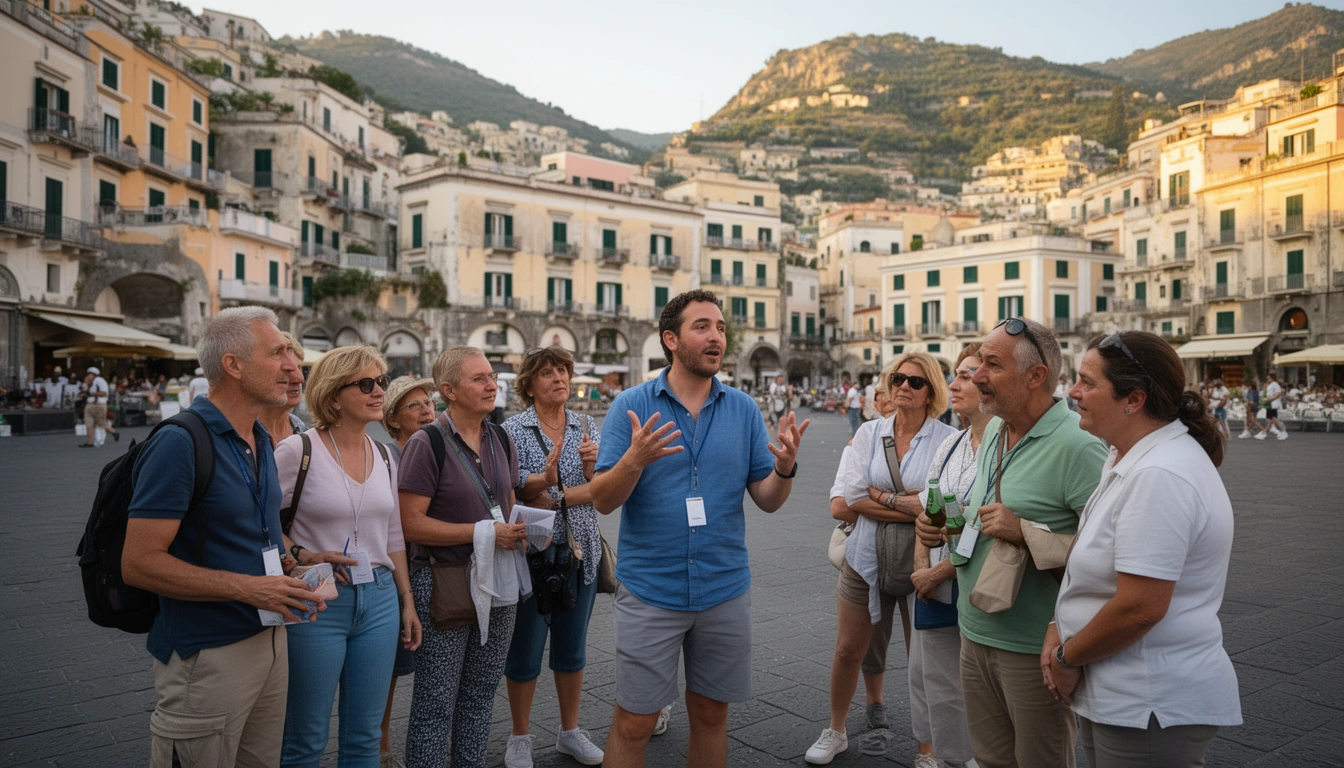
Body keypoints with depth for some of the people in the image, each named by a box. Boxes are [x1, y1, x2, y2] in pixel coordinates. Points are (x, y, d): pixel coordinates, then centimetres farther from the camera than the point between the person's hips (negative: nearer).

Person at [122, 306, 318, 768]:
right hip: (209, 655, -8)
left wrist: (291, 569, 3)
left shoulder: (261, 440, 9)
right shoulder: (180, 443, -17)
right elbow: (138, 563, -20)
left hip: (270, 638, 8)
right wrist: (248, 587, -23)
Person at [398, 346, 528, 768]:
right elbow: (411, 524, -17)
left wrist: (518, 530, -1)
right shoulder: (426, 444, -12)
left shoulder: (500, 441, 8)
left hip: (498, 586, 6)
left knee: (481, 694, 17)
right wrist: (484, 532, -18)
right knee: (436, 701, 4)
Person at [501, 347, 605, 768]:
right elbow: (517, 491, -15)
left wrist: (591, 464, -19)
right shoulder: (513, 430, -5)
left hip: (581, 553, 4)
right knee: (525, 651, 8)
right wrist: (544, 479, -35)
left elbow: (601, 491, 1)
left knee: (573, 648, 15)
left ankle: (570, 732, 33)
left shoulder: (587, 427, 6)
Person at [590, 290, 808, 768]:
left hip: (725, 590, 3)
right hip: (650, 590, -2)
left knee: (711, 715, 17)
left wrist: (784, 468, -19)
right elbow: (602, 501, -9)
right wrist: (635, 459, -28)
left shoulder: (743, 409, 2)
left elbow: (767, 500, 2)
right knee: (634, 724, 6)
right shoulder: (633, 405, -6)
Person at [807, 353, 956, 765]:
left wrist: (883, 497, -17)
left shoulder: (948, 440, -9)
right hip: (866, 560, 2)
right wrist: (912, 505, -14)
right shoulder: (868, 433, -2)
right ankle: (835, 731, 37)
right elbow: (841, 506, -10)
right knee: (849, 652, 14)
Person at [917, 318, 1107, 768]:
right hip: (976, 634, 7)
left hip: (1035, 647, -7)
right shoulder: (993, 432, 8)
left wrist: (1026, 533, -29)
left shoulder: (1077, 445, -19)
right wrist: (944, 527, 3)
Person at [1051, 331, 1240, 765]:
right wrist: (1059, 628, 3)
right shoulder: (1129, 457, 7)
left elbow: (1139, 608, -27)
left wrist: (1067, 659, -12)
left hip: (1153, 709, -9)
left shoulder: (1160, 476, -25)